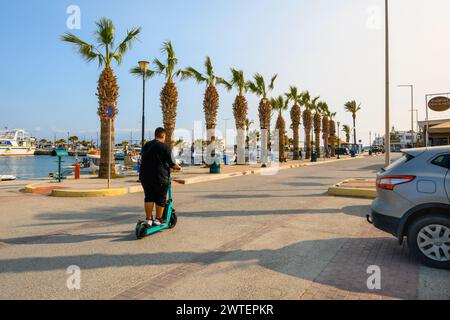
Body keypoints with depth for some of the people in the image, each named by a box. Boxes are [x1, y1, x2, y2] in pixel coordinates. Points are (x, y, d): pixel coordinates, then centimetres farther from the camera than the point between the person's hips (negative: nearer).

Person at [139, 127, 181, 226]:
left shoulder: (146, 145, 11)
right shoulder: (164, 147, -9)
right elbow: (171, 163, -8)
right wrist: (178, 167, 12)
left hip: (145, 176, 6)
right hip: (159, 177, -6)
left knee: (149, 198, 14)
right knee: (161, 199, 8)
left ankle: (148, 219, 15)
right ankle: (158, 219, 15)